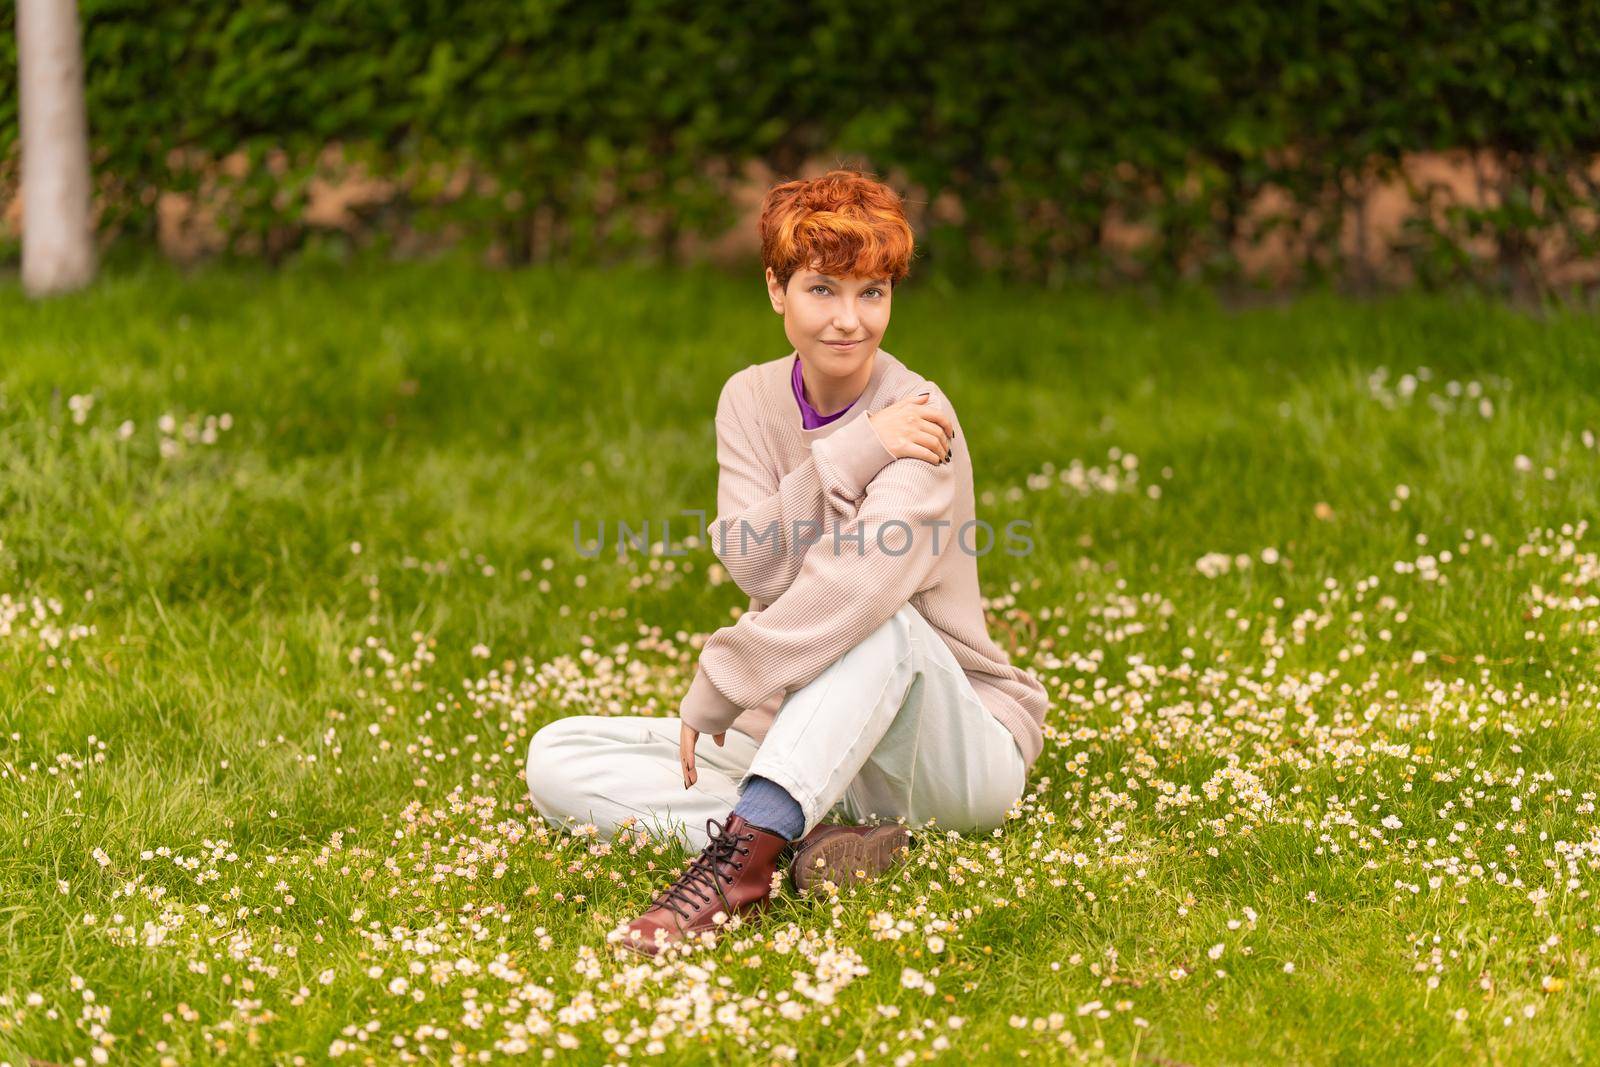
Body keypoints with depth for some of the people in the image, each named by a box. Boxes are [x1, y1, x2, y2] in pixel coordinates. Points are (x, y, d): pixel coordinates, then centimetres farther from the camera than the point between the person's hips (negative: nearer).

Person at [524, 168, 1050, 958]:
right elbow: (757, 567, -13)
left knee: (878, 619, -37)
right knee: (557, 759, -10)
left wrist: (716, 688, -27)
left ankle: (742, 854, -45)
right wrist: (848, 456, -25)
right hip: (808, 748, 6)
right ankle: (806, 842, -29)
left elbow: (857, 583, -32)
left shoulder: (917, 420, -15)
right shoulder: (752, 399, 3)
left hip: (961, 750, -6)